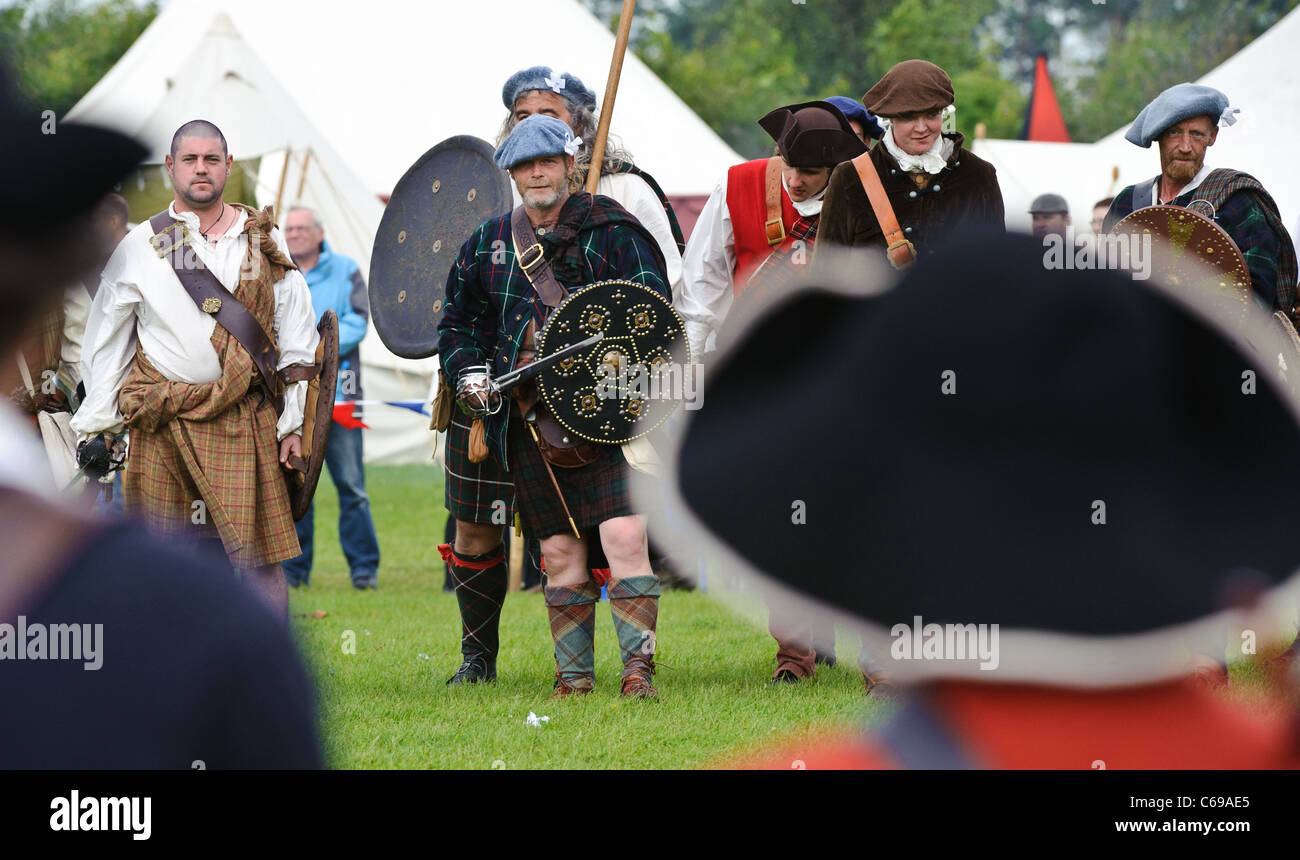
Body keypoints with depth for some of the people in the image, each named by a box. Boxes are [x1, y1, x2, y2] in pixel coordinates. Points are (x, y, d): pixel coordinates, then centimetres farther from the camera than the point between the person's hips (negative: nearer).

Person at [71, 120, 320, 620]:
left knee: (257, 557, -8)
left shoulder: (263, 243, 8)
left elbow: (296, 337, 10)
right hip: (160, 427, 1)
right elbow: (106, 344, 12)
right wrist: (97, 428, 7)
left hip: (244, 425, -1)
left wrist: (293, 423, 3)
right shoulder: (138, 248, 8)